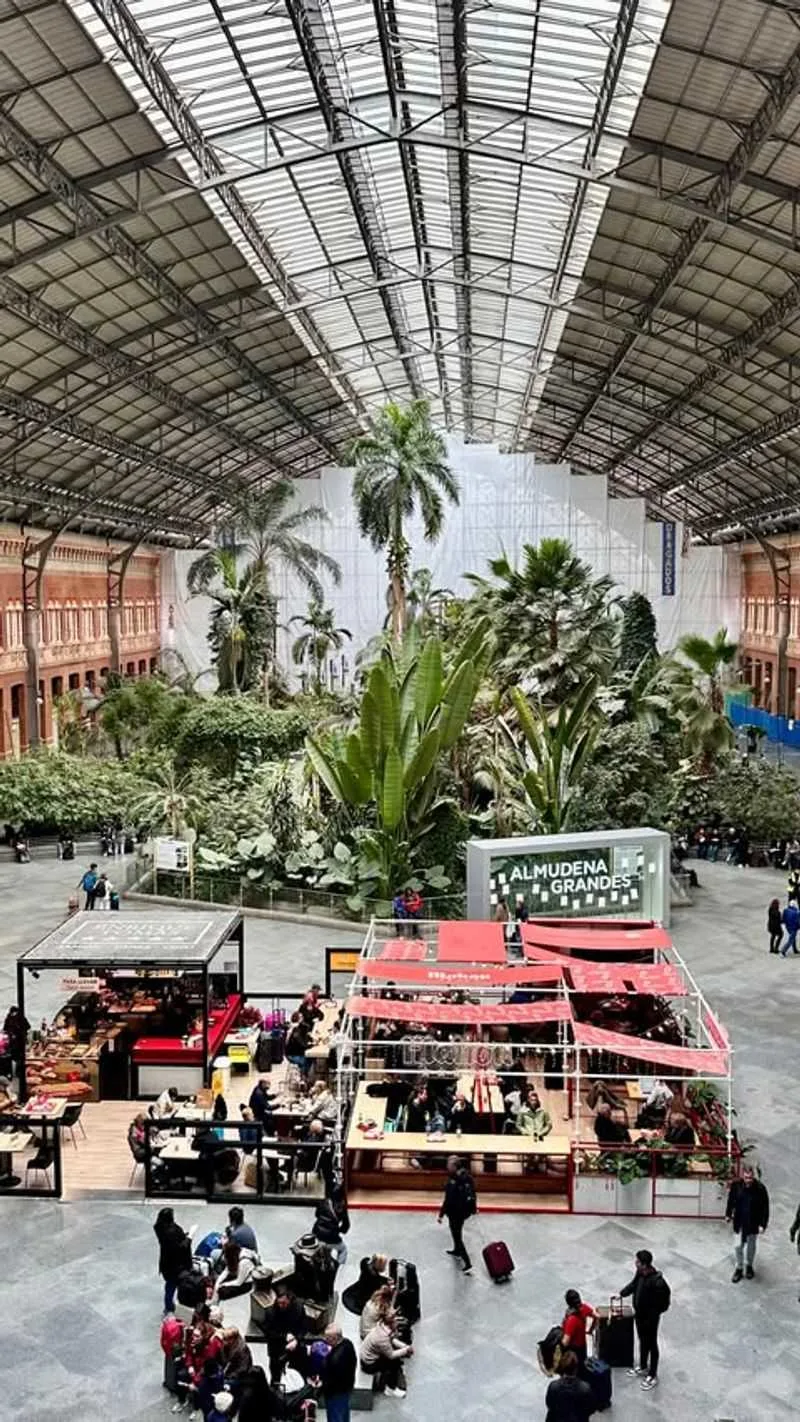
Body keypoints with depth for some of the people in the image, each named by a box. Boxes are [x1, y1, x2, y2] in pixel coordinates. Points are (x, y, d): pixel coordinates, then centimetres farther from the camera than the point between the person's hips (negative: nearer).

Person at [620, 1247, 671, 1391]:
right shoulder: (640, 1272, -11)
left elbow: (662, 1304, -25)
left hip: (650, 1318, -7)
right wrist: (621, 1294, 2)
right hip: (639, 1314, 7)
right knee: (642, 1341, 26)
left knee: (651, 1345, 13)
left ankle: (653, 1375, 33)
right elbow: (633, 1284, 9)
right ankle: (643, 1367, 47)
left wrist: (650, 1319, -19)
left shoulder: (657, 1282, -35)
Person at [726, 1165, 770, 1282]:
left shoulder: (760, 1188, -24)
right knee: (739, 1246, 7)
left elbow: (765, 1208, -15)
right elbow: (731, 1200, 0)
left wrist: (763, 1224, -15)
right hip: (739, 1222, 1)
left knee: (751, 1245, 19)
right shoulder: (735, 1185, -17)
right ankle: (738, 1268, 28)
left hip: (753, 1223, -1)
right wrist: (728, 1214, 9)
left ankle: (749, 1265, 43)